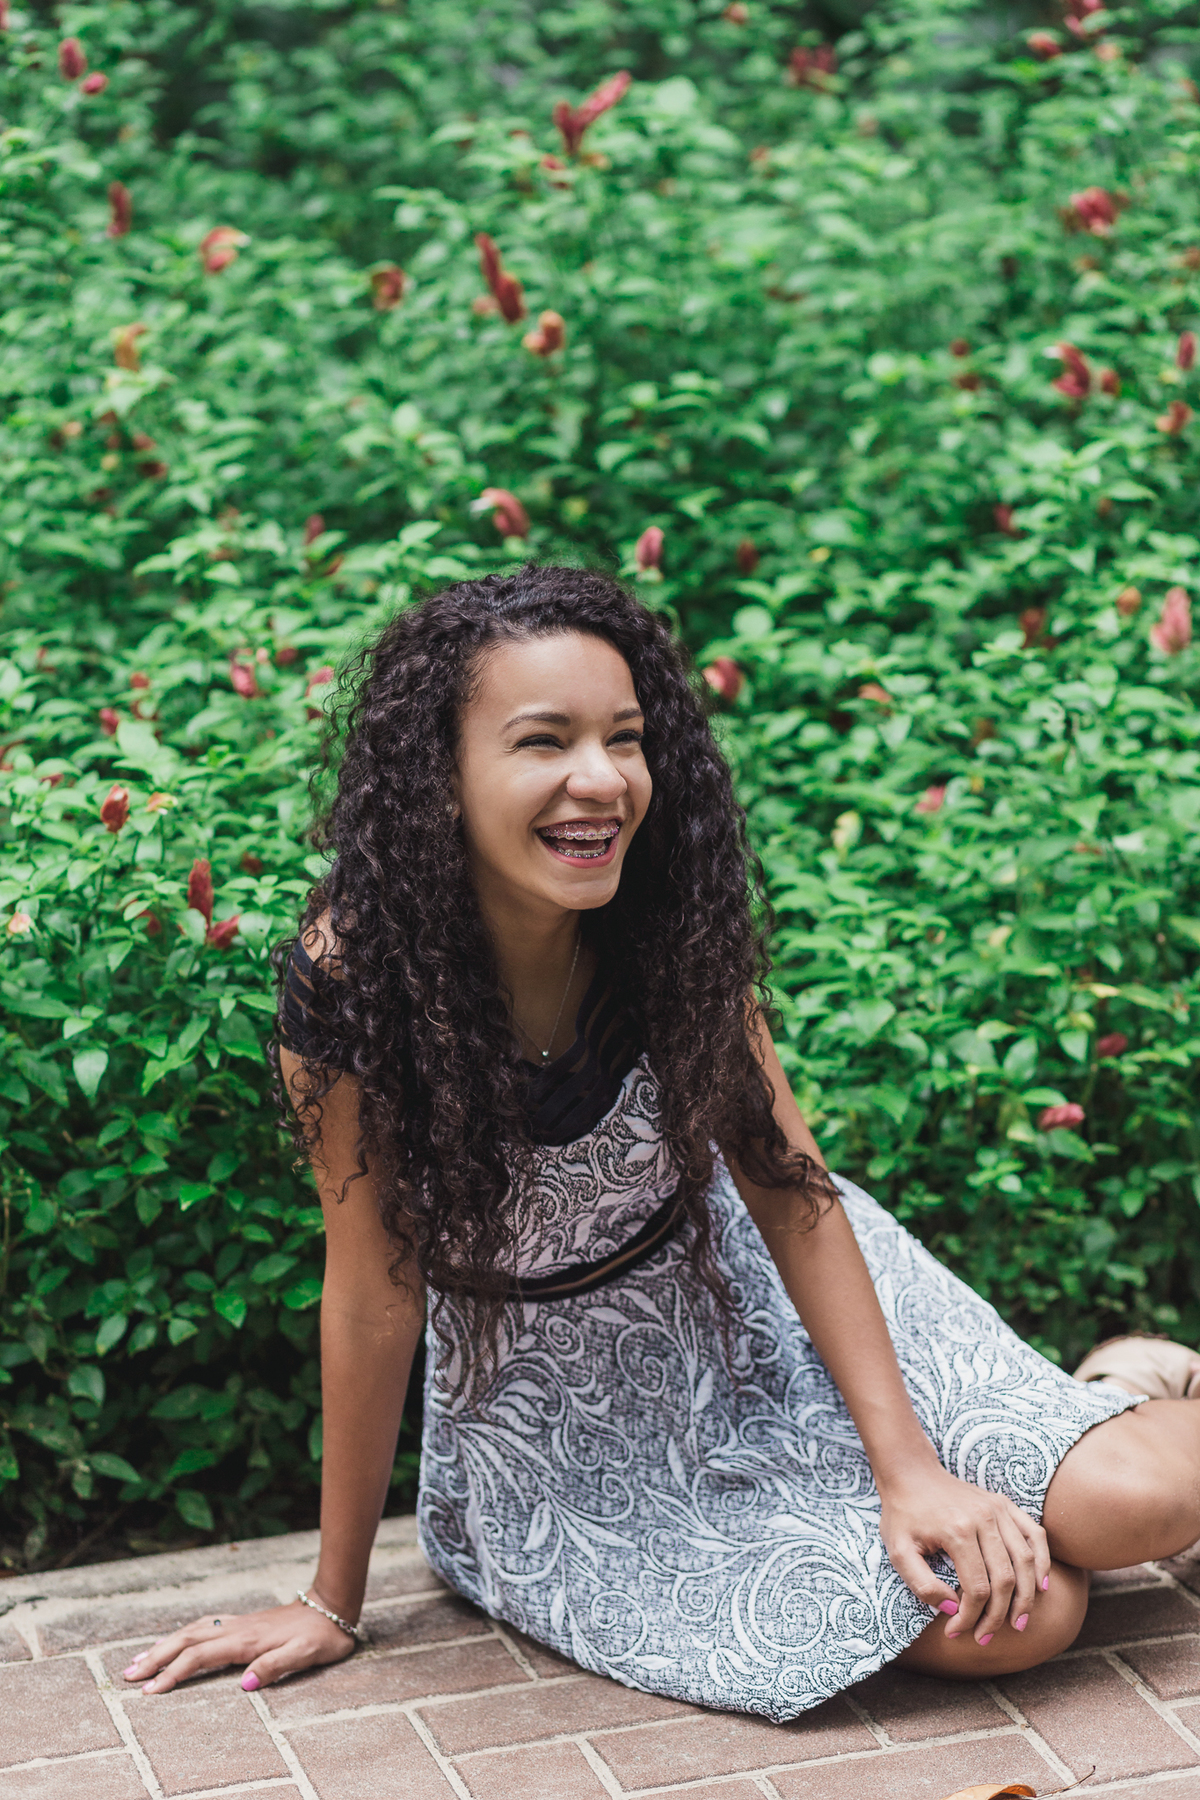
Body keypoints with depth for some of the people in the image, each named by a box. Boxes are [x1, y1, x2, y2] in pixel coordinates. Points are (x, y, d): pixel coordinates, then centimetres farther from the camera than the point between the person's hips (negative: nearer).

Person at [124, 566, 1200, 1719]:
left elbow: (788, 1187, -11)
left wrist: (911, 1465, -16)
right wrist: (333, 1603, -7)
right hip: (563, 1419, -2)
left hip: (742, 1296, 3)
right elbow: (373, 1295, -16)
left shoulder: (673, 922, -16)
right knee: (1005, 1619, -17)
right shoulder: (355, 978, -26)